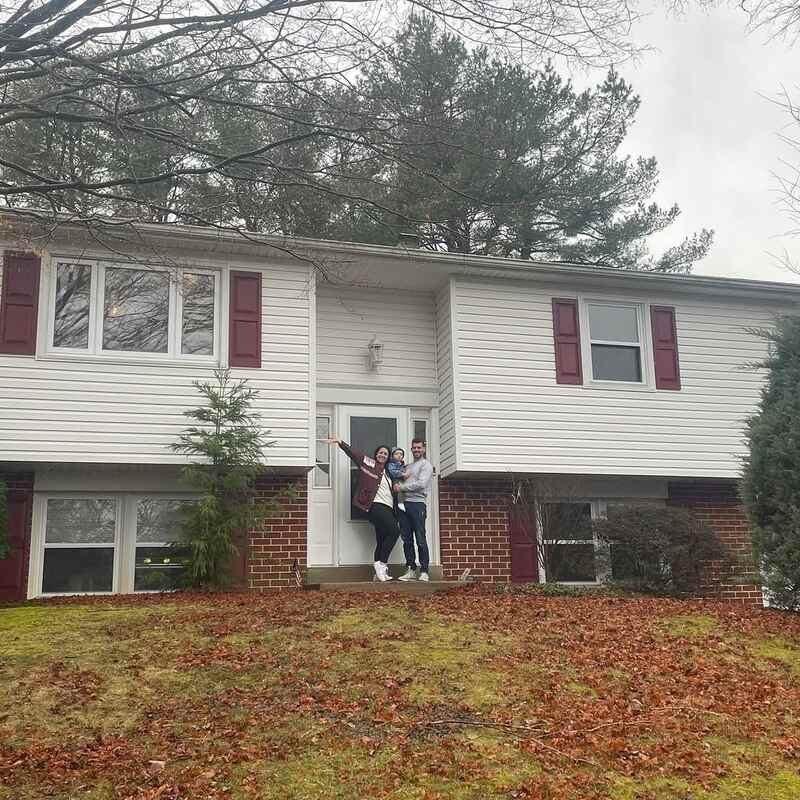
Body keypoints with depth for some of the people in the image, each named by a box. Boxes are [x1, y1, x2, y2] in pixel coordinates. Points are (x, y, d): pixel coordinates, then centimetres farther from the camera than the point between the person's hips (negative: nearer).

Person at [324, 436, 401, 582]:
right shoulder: (369, 463, 6)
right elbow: (353, 453, -3)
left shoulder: (387, 472, 25)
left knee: (382, 541, 4)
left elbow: (392, 492, 27)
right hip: (376, 505, -7)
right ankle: (381, 564, -14)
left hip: (388, 508, 8)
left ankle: (379, 572, 6)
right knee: (395, 531, -21)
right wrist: (340, 442, -16)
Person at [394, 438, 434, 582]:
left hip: (417, 503, -7)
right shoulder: (408, 466, 26)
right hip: (404, 504, 7)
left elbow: (421, 484, -11)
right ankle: (411, 570, 9)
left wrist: (402, 487, -7)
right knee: (407, 540, 5)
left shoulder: (426, 464, 3)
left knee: (420, 540, -7)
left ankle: (424, 571, -4)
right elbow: (401, 483, 23)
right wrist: (400, 481, 2)